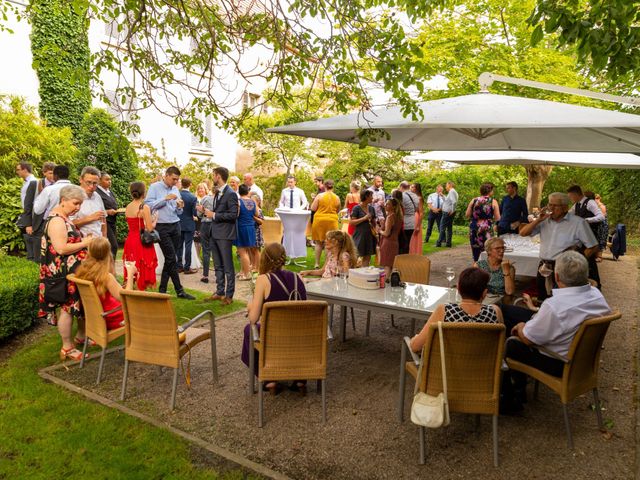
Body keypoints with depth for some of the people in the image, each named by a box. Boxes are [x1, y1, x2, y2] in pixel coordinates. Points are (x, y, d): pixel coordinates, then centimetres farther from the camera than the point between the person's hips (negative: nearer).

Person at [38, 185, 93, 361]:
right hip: (63, 274, -10)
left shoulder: (63, 218, 13)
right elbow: (61, 248, -27)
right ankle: (67, 348, 10)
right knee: (67, 308, -1)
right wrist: (85, 243, -18)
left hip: (73, 272, 10)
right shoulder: (56, 220, -19)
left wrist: (83, 240, 8)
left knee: (79, 305, 17)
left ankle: (80, 336, 32)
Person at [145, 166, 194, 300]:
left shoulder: (176, 190, 14)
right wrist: (165, 198, -17)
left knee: (169, 259, 8)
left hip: (175, 226, 6)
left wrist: (179, 207, -5)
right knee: (171, 259, -6)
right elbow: (148, 205, -14)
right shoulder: (154, 187, -2)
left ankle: (162, 289, 17)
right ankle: (179, 290, 1)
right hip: (162, 227, -6)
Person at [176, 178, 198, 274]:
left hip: (178, 224, 4)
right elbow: (195, 213, -14)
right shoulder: (193, 197, -15)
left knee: (179, 246, 12)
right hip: (189, 224, -4)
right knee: (188, 246, 1)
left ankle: (179, 266, 19)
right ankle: (187, 268, 5)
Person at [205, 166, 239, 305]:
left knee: (227, 266, -1)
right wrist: (209, 212, 4)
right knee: (218, 266, 14)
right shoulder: (217, 193, 14)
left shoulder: (231, 194, -13)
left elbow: (233, 215, -19)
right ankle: (220, 292, 24)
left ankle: (229, 295, 7)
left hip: (225, 234, -9)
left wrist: (214, 215, -16)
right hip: (215, 234, 9)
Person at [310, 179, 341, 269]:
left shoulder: (320, 196, -7)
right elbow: (338, 211, 11)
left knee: (319, 243, 8)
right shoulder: (337, 198, 1)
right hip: (332, 221, 1)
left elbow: (313, 208, -5)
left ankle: (317, 264, 10)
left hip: (320, 220, -1)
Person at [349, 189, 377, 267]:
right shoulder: (356, 208, -5)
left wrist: (375, 230, 8)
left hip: (369, 235, 6)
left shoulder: (371, 208, 12)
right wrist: (364, 218, -16)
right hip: (359, 236, -6)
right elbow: (351, 222, -12)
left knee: (367, 257, 5)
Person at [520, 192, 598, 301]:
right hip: (543, 269, 5)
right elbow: (523, 233, 4)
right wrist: (538, 220, -6)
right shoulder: (545, 221, 10)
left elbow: (593, 247, 0)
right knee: (542, 301, 12)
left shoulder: (578, 222, -3)